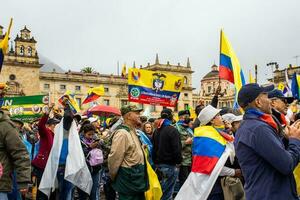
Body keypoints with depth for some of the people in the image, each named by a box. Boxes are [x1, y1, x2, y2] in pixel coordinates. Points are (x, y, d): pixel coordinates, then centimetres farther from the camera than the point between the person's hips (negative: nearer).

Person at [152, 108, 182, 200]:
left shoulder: (157, 130, 10)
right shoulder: (172, 130, -14)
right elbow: (176, 149, -18)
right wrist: (179, 162, -6)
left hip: (159, 164, 8)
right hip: (170, 165, -7)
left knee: (160, 190, 18)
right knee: (167, 192, -2)